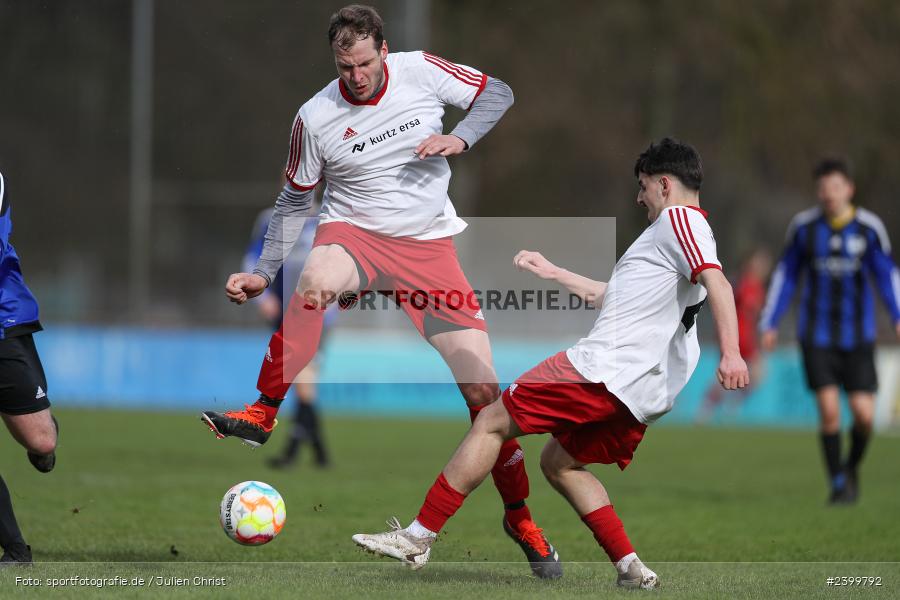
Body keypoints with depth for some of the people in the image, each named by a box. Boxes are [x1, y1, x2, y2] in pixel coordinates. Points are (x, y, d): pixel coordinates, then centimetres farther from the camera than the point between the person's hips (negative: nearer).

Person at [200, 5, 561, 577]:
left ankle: (519, 515, 13)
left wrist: (460, 137, -11)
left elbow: (497, 92, 7)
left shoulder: (421, 72, -5)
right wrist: (263, 273, -2)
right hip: (355, 232, -1)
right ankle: (262, 415, -32)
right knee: (314, 282, -41)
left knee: (483, 387, -5)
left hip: (430, 247, 1)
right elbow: (295, 201, 6)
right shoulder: (316, 117, -6)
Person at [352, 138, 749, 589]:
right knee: (559, 462, 22)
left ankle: (418, 537, -3)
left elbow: (717, 282, -23)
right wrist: (553, 273, 43)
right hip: (642, 396, 10)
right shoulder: (686, 231, 26)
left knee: (491, 422, -2)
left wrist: (731, 353, -36)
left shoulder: (676, 219, -4)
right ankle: (631, 569, 9)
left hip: (606, 367, -10)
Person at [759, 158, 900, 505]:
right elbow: (786, 274, 9)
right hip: (817, 335, 0)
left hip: (858, 336, 0)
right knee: (829, 410, -12)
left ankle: (852, 467, 25)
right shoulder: (803, 226, -1)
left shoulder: (869, 227, -3)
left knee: (864, 414, -6)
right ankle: (838, 483, 4)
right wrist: (770, 323, 8)